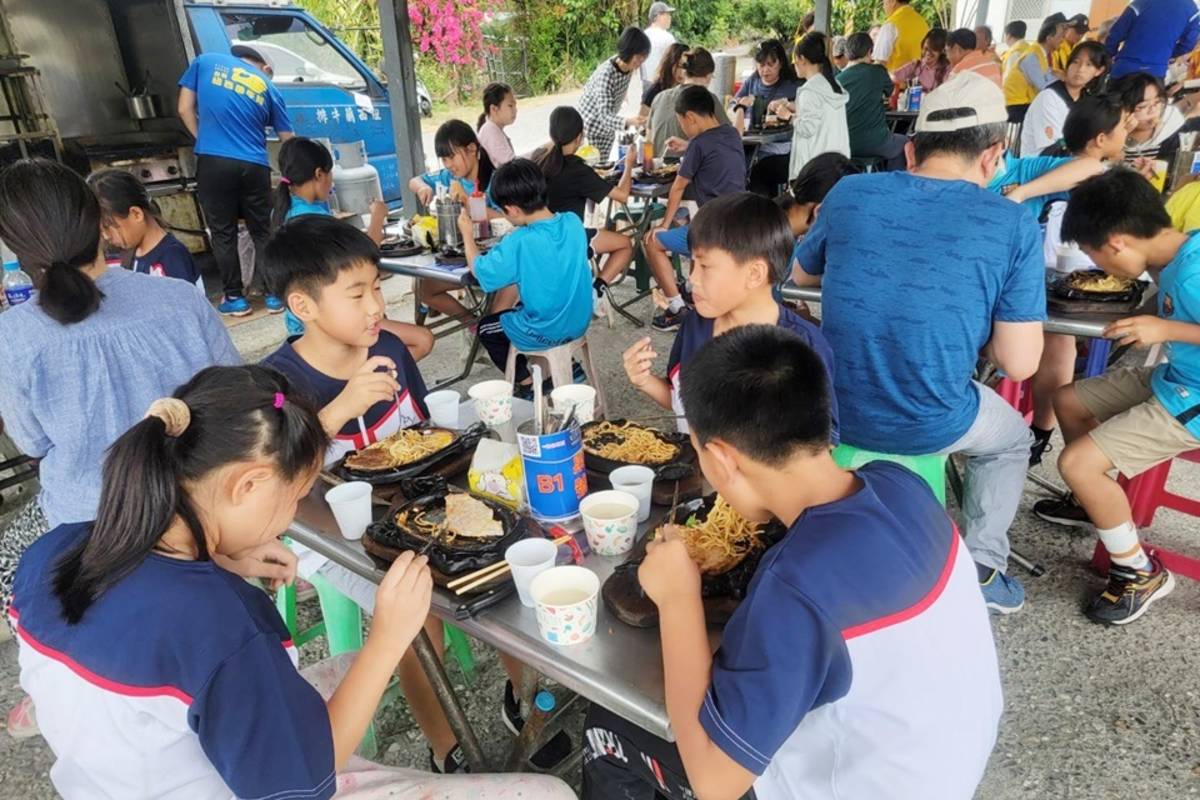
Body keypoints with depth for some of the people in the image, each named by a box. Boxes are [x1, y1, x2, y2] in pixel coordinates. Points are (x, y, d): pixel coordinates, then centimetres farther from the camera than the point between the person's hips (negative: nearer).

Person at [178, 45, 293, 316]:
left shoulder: (205, 62, 13)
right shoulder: (266, 86, 14)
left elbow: (184, 109, 9)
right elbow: (287, 139, 16)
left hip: (213, 162, -1)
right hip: (254, 166, 1)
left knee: (223, 233, 8)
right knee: (263, 232, 12)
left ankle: (234, 298, 12)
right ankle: (273, 294, 13)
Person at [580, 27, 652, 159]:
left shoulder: (629, 67, -8)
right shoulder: (606, 74, -31)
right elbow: (604, 115, -38)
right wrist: (628, 121, -55)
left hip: (608, 131, 7)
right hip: (590, 130, -7)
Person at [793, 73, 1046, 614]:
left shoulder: (849, 193, -3)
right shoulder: (1014, 227, -10)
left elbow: (801, 274, 15)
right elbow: (1019, 364, -9)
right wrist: (976, 323, 9)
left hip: (833, 412, 3)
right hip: (928, 427, -2)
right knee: (1013, 439, 33)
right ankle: (981, 572, 32)